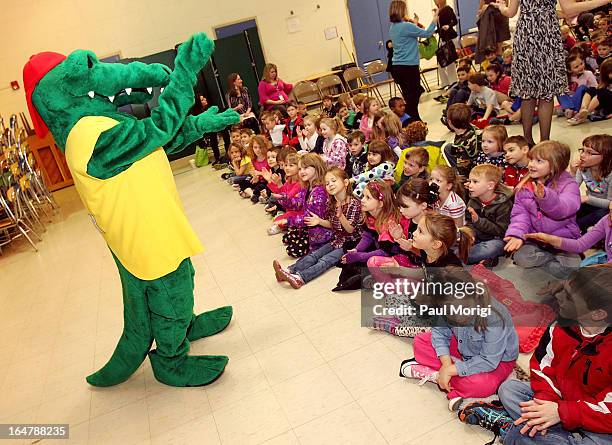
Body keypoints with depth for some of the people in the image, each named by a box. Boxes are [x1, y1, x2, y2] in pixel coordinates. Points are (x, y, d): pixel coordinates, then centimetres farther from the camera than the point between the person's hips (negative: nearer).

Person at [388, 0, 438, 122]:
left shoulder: (393, 28, 10)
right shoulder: (407, 26, -15)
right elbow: (427, 33, -8)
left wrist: (413, 24, 21)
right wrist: (435, 19, 3)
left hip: (397, 66, 8)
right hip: (409, 66, -8)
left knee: (408, 94, 15)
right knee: (413, 95, 1)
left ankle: (414, 119, 23)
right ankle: (413, 122, 5)